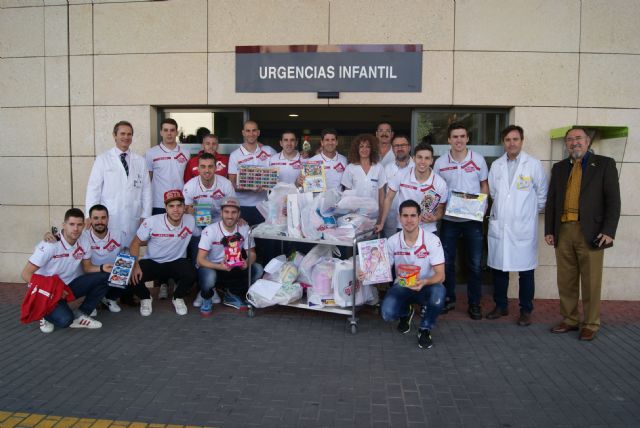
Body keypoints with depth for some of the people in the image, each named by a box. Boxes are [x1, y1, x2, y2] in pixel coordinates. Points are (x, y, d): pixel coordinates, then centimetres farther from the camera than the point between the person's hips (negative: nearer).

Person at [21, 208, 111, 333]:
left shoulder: (84, 242, -8)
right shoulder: (50, 245, -23)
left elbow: (87, 267, 4)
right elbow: (26, 274, -18)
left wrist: (102, 268, -20)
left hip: (68, 285, 6)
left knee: (103, 277, -17)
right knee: (65, 320, -31)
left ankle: (79, 315, -4)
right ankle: (46, 314, 6)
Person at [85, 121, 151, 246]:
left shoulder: (140, 161, 9)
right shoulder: (103, 159, 2)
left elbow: (146, 190, 7)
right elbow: (93, 189, -1)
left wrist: (145, 216, 2)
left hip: (133, 218, 2)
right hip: (109, 218, -2)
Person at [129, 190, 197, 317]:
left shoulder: (191, 221, -15)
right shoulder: (152, 222, -19)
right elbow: (136, 244, -9)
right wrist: (135, 265, -23)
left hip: (177, 262, 1)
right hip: (152, 262, 0)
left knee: (191, 274, -30)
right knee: (133, 276, -28)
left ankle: (178, 298, 5)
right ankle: (145, 298, 9)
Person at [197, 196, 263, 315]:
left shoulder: (244, 229, -9)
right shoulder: (210, 230, -19)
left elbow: (252, 253, -2)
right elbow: (200, 260, -21)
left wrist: (247, 262, -27)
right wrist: (220, 266, -39)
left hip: (234, 269, 4)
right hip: (212, 268, -4)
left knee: (258, 269, -17)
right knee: (209, 276, -38)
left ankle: (232, 295, 7)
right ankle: (206, 299, 0)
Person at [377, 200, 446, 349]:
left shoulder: (432, 241, -17)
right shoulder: (392, 242, -10)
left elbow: (440, 275, -19)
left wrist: (424, 282, -41)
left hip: (426, 287, -1)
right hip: (402, 287, 2)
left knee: (438, 293, -38)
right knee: (387, 313, -27)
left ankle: (425, 329, -6)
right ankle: (405, 313, 16)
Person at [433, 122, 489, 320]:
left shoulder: (478, 159, 0)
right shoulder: (440, 162, 0)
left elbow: (484, 186, 8)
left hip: (473, 219, 0)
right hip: (449, 219, 1)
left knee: (475, 263, 5)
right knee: (447, 261, 7)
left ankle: (474, 303, 18)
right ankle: (448, 298, 23)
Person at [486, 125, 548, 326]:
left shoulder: (533, 164, -3)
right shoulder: (496, 165, 6)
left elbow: (542, 194, 5)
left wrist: (531, 211, 14)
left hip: (524, 227, -3)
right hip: (498, 225, 3)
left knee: (525, 271, 4)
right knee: (499, 268, 10)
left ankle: (526, 310, 18)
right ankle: (501, 306, 25)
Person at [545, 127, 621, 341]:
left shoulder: (604, 164, 4)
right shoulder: (559, 168, 15)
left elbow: (613, 200, -1)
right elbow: (551, 201, 14)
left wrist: (609, 231, -10)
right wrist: (549, 230, 8)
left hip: (590, 233, -3)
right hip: (563, 232, 4)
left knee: (590, 282, 3)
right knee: (566, 282, 10)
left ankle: (590, 325, 16)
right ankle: (569, 320, 23)